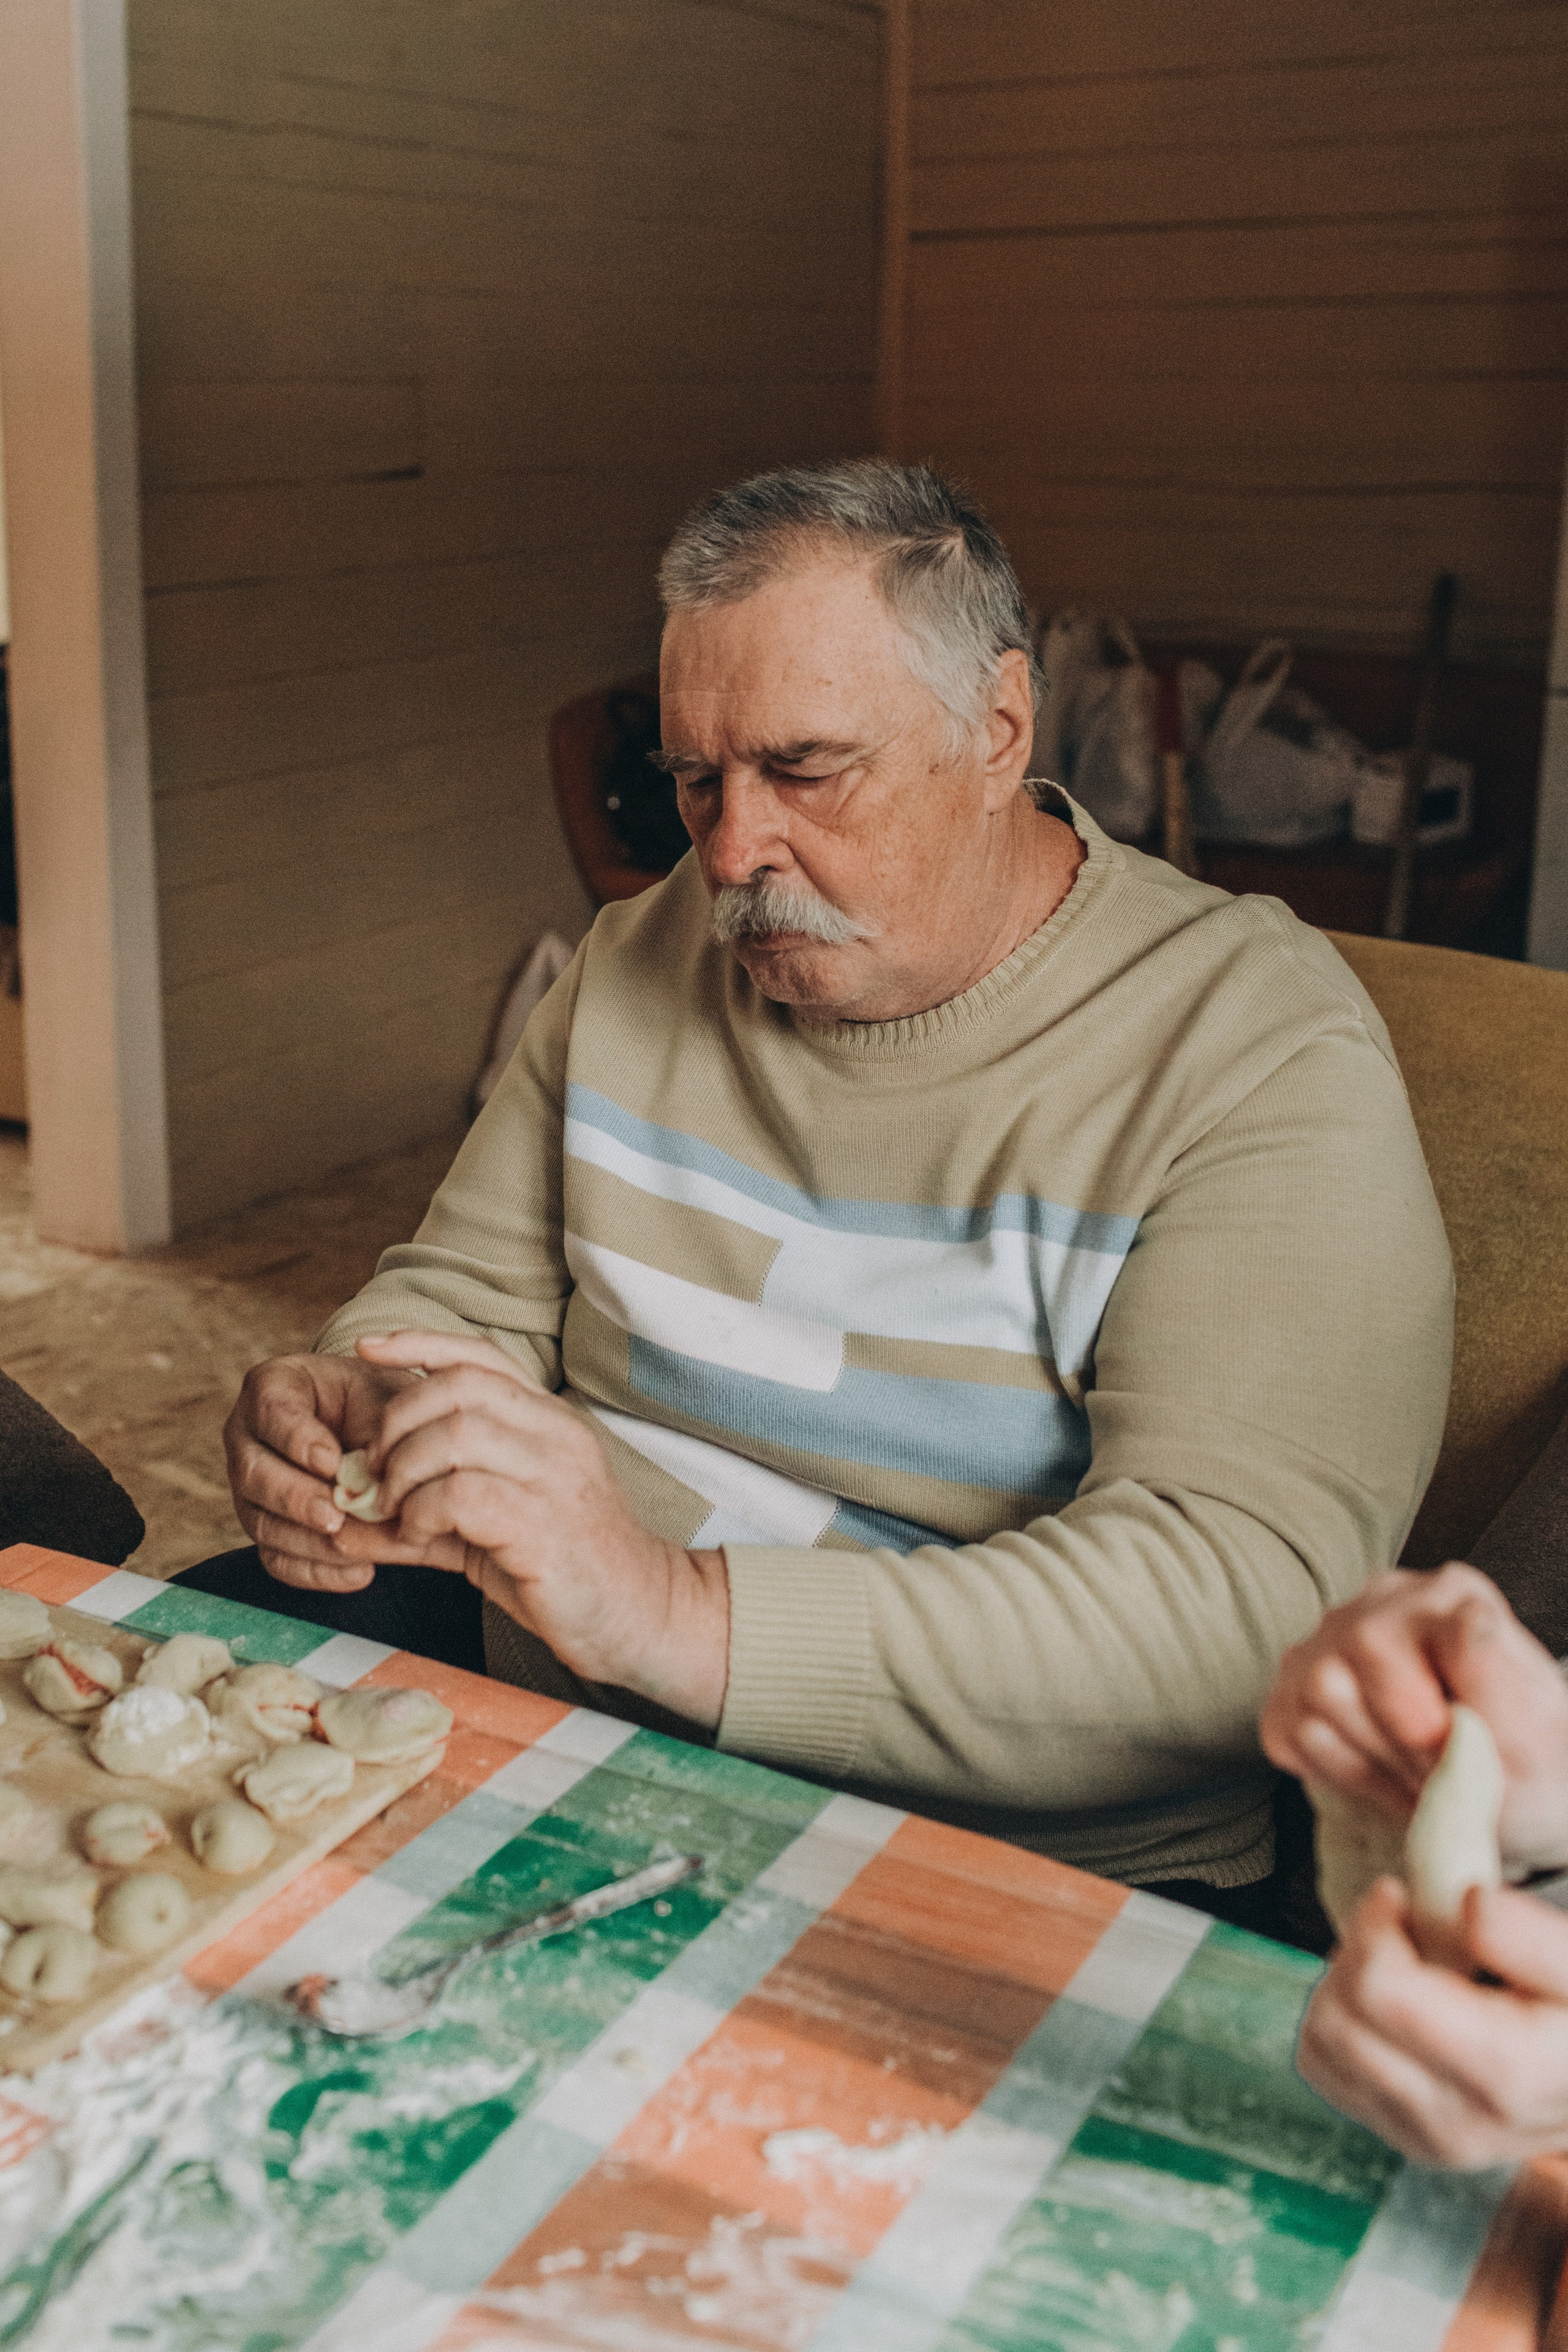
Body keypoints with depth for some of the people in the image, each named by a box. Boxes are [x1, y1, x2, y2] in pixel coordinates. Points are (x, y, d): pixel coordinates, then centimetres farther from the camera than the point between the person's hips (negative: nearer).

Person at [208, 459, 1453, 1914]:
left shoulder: (1262, 1053, -12)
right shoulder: (641, 961, 9)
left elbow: (1247, 1591, -24)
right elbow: (468, 1298, 14)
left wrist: (684, 1619, -33)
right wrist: (347, 1414, -11)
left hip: (1017, 1877, -6)